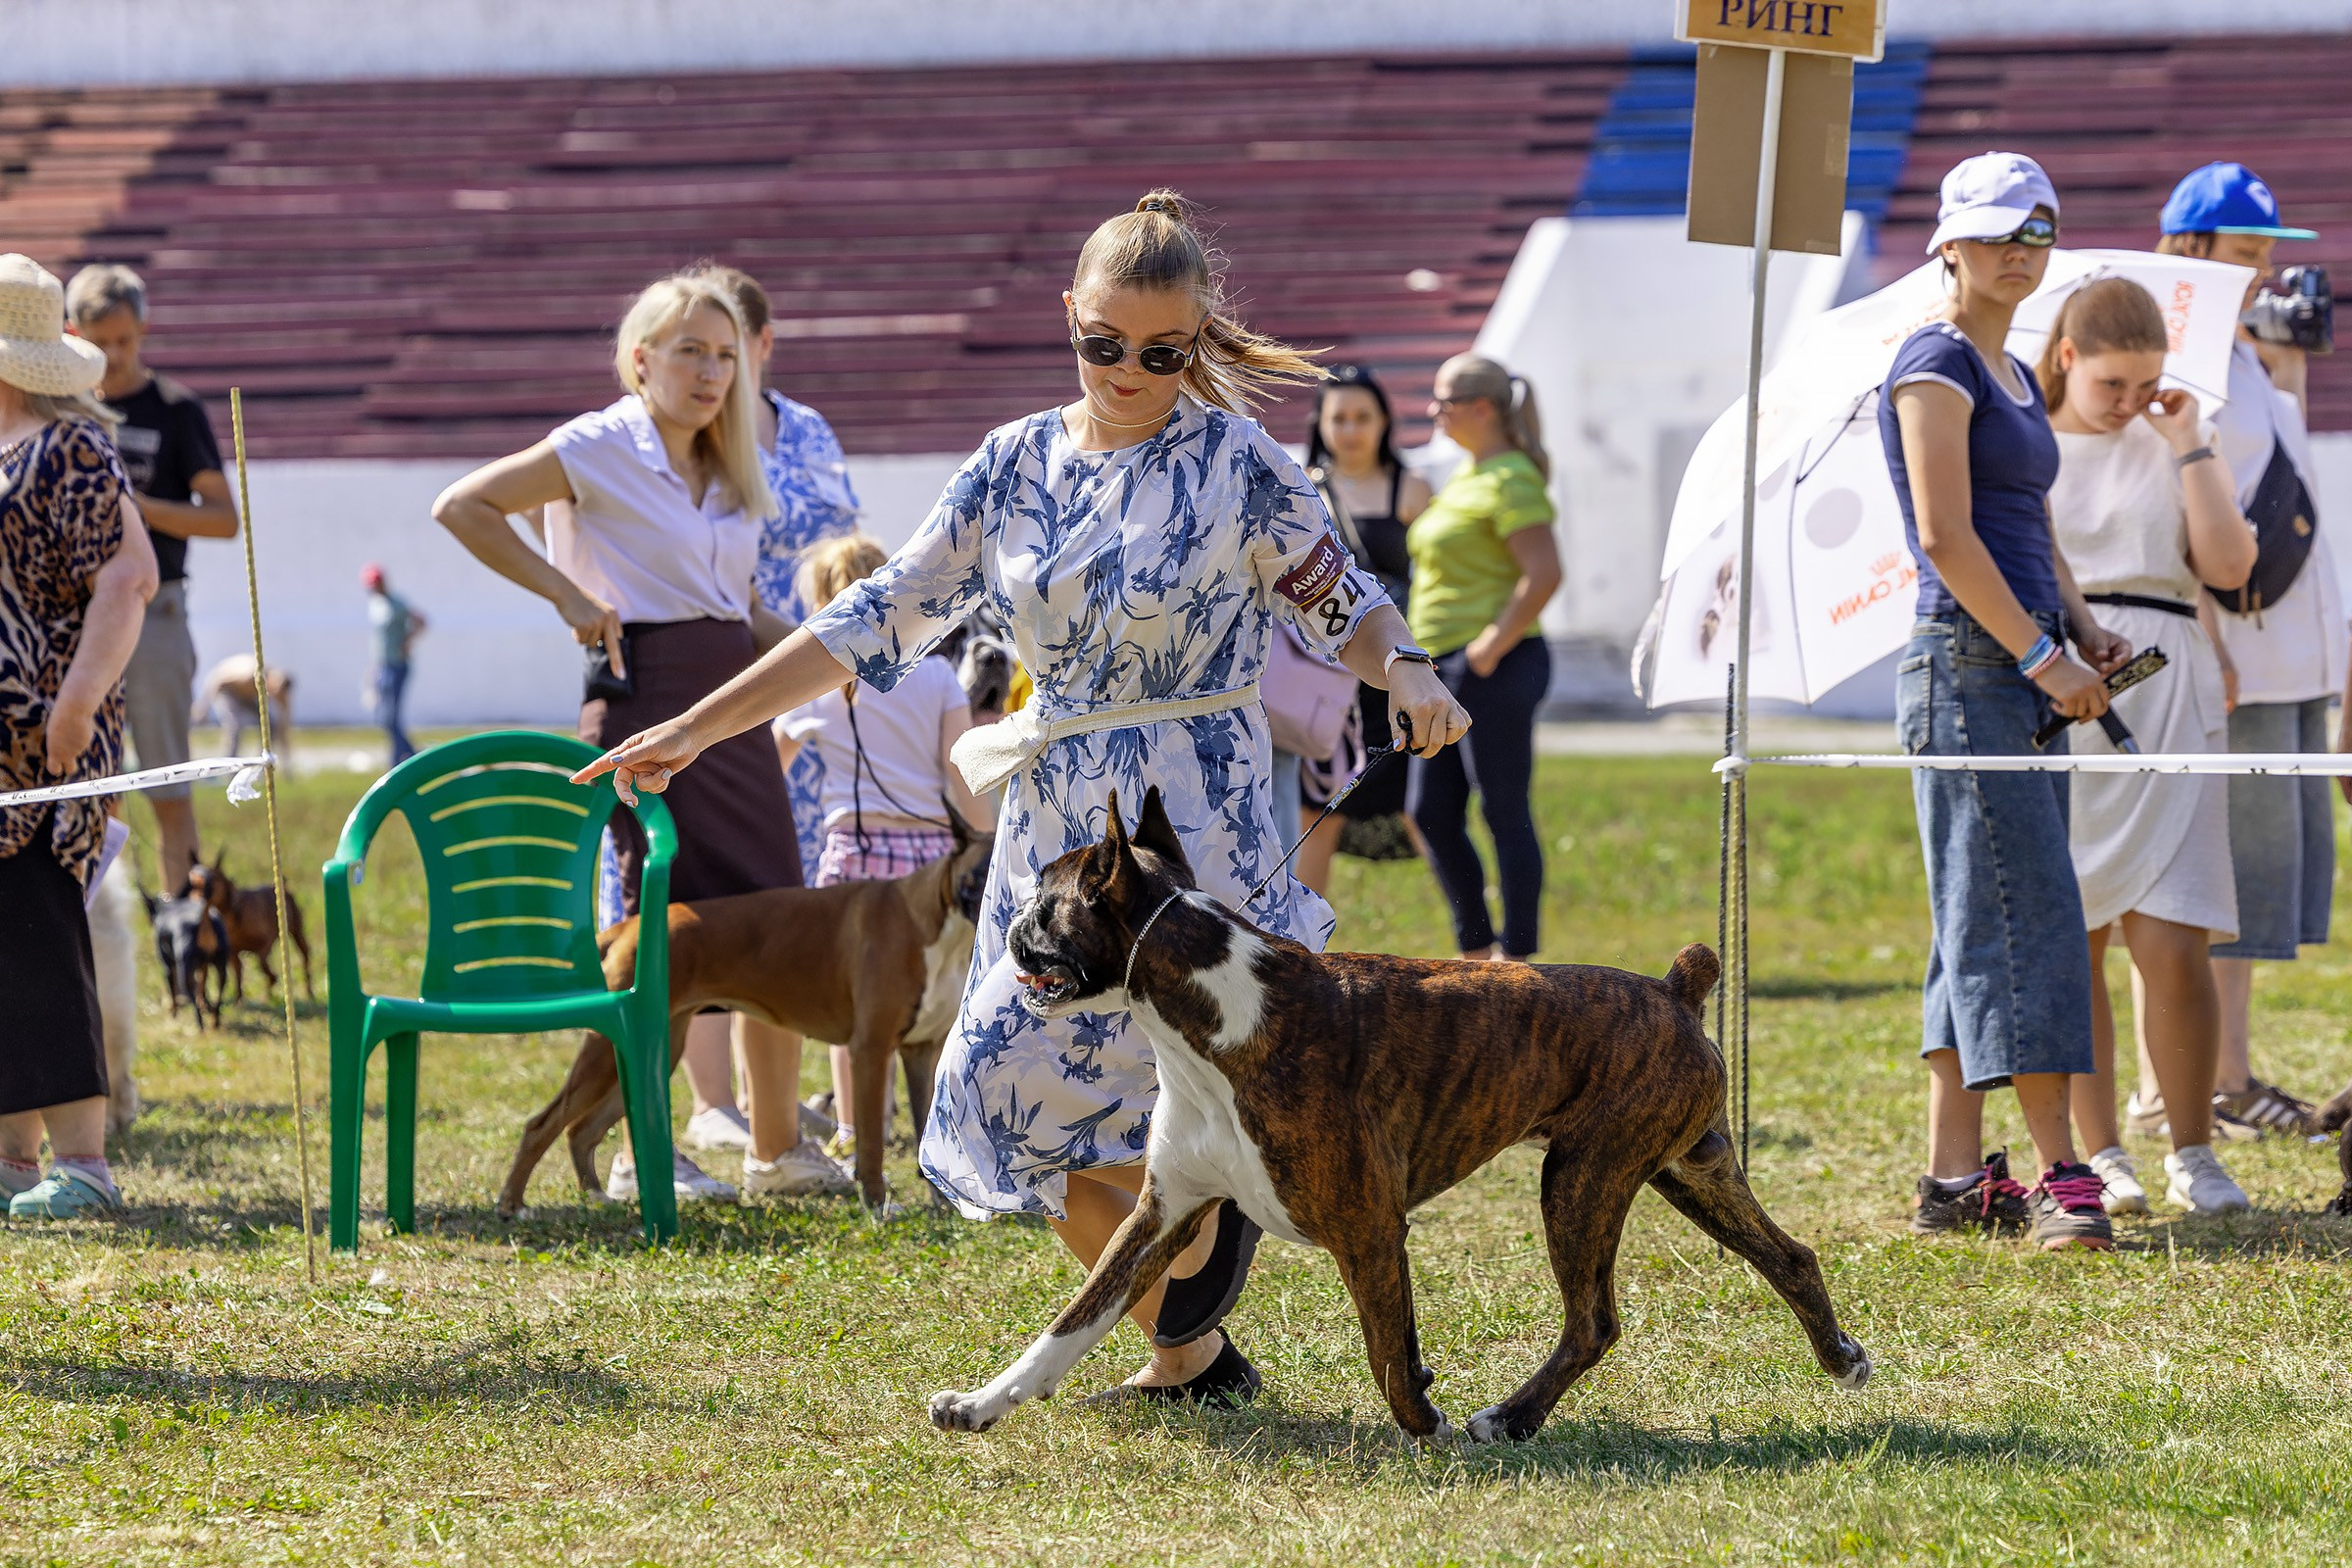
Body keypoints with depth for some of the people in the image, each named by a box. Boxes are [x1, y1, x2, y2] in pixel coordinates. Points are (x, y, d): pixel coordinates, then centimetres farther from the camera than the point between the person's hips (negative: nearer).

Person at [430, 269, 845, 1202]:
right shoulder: (601, 448, -5)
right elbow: (461, 507, -8)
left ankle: (777, 1149, 16)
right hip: (646, 695, -7)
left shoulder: (727, 473, 17)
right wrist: (565, 592, -11)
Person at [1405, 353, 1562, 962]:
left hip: (1492, 670, -11)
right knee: (1431, 814, 11)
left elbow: (1544, 574, -23)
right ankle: (1476, 953, 18)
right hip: (1447, 671, 11)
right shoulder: (1467, 476, 17)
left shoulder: (1510, 480, -14)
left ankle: (1517, 961, 0)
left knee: (1505, 815, -5)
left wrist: (1492, 645, -20)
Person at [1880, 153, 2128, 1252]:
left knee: (1985, 929, 7)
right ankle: (2059, 1177, -11)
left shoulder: (2013, 375, 20)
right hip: (1967, 666, -9)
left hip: (2022, 672, 9)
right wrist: (2044, 656, -15)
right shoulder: (1937, 365, -8)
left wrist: (2086, 633, 8)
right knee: (2027, 914, -11)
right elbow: (1946, 537, -15)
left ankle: (1956, 1180, 9)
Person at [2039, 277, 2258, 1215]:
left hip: (2162, 704, 0)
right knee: (2067, 945, -1)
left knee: (2170, 943, -8)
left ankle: (2192, 1156, 2)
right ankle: (2100, 1155, 7)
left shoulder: (2172, 450, 13)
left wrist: (2190, 445, 0)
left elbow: (2230, 564, 0)